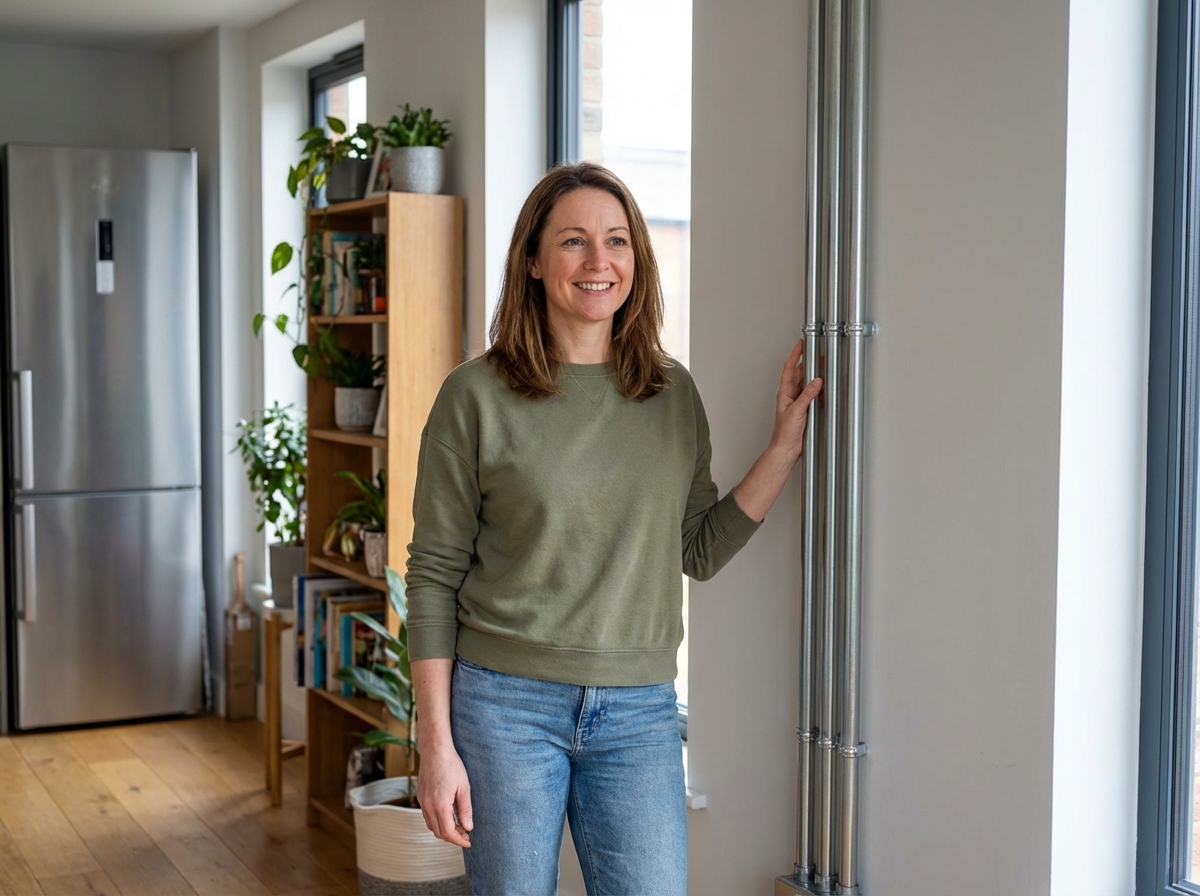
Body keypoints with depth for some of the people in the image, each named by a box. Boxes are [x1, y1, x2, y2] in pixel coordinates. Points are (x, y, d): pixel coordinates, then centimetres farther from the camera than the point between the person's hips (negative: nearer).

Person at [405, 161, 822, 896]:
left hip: (639, 713, 3)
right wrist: (436, 743, -7)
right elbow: (435, 574, -4)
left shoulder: (673, 393, 6)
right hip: (506, 704, -2)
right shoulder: (478, 396, -5)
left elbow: (701, 551, 9)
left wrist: (786, 446, 2)